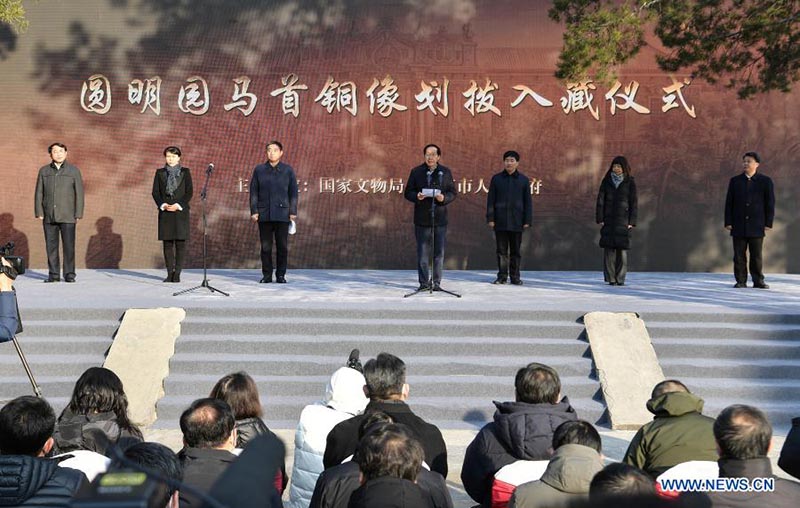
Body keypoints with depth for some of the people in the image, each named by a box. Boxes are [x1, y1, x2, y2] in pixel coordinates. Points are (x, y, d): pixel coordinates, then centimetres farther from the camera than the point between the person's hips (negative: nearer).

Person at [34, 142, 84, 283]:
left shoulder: (74, 171, 4)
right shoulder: (44, 171, 10)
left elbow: (79, 193, 2)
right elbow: (39, 193, 10)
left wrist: (78, 214, -4)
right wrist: (39, 212, 2)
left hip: (67, 216, -2)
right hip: (49, 217, 2)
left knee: (69, 246, -5)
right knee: (51, 246, 3)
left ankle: (69, 274, 1)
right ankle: (53, 274, 9)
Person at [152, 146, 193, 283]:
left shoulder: (185, 172, 5)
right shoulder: (160, 173, 10)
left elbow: (189, 191, 0)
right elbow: (155, 192, 7)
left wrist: (179, 205, -12)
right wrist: (162, 204, -10)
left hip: (181, 211, -1)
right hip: (165, 212, 2)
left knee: (180, 242, -4)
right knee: (167, 243, 1)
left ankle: (177, 273, -1)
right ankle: (170, 273, 5)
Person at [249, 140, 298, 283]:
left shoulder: (288, 170, 6)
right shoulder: (259, 170, 8)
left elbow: (293, 192, 5)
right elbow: (253, 192, 7)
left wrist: (293, 212, -2)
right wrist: (253, 211, -1)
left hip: (282, 214, -1)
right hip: (264, 214, 1)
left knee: (282, 246, 0)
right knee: (265, 246, 3)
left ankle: (281, 275, 10)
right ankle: (266, 275, 11)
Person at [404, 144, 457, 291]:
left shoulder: (445, 172, 8)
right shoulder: (416, 172, 6)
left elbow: (452, 192, 8)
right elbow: (408, 192, 6)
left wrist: (444, 198, -13)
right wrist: (417, 196, -16)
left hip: (440, 219, 1)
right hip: (422, 219, -1)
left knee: (439, 253, 3)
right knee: (422, 253, 2)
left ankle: (436, 282, 11)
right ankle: (424, 282, 10)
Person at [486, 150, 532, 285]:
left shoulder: (524, 180, 6)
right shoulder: (496, 178, 6)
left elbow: (528, 202, 6)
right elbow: (491, 200, 6)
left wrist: (527, 220, 0)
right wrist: (490, 218, -1)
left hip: (516, 222, 0)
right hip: (500, 222, 0)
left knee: (515, 251, 5)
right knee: (502, 251, 4)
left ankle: (515, 277, 12)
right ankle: (502, 276, 10)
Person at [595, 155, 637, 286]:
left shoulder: (630, 182, 5)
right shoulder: (606, 181, 9)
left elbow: (633, 202, 3)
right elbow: (600, 200, 6)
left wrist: (632, 221, -3)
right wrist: (599, 218, -2)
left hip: (623, 220, -1)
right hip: (608, 220, 1)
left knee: (622, 249, -4)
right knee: (609, 249, -2)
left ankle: (620, 278, 2)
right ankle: (610, 278, 1)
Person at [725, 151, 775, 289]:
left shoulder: (765, 181, 2)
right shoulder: (735, 181, 7)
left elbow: (770, 203, 1)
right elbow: (729, 203, 6)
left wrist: (768, 223, -5)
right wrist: (728, 222, -1)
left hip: (757, 226, -2)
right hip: (738, 225, 2)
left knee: (756, 255, 2)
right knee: (739, 255, 1)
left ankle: (758, 281, 9)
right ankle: (741, 281, 6)